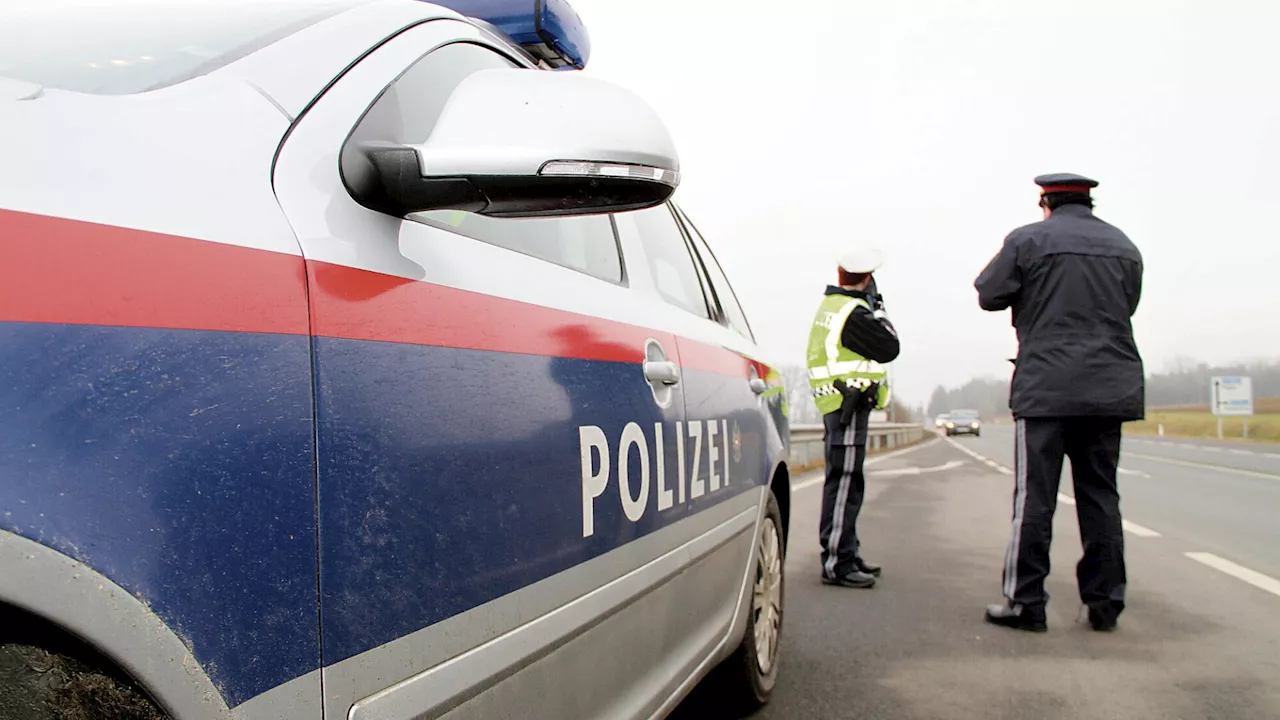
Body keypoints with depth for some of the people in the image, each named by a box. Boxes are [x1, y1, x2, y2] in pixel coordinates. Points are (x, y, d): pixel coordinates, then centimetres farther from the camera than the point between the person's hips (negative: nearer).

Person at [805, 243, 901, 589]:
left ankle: (847, 554, 24)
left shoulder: (831, 306, 16)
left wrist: (870, 307, 14)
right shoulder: (853, 313, -15)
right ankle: (836, 564, -9)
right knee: (844, 483, -10)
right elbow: (889, 347, -12)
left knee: (845, 483, 15)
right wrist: (878, 307, -3)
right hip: (848, 406, -11)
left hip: (838, 405, 11)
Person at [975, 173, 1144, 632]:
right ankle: (1105, 602, 13)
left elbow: (988, 295, 1)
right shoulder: (1124, 247, 12)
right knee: (1100, 495, 9)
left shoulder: (1028, 240, -3)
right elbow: (1127, 307, 18)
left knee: (1034, 496, -2)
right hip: (1111, 387, 5)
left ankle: (1025, 603, 1)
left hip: (1046, 387, -4)